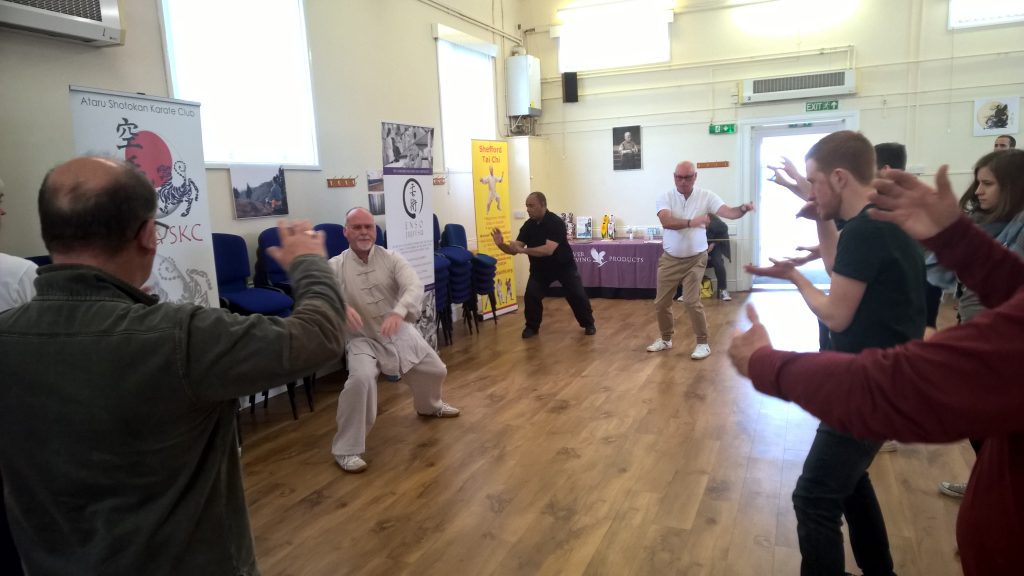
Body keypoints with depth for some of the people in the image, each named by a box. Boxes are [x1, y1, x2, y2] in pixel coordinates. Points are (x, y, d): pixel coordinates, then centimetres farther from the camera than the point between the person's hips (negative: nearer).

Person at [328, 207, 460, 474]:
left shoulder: (390, 258, -8)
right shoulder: (336, 266, -11)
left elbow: (415, 286, -24)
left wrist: (399, 312, -45)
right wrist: (341, 306, -51)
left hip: (401, 333, 4)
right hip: (363, 339, -4)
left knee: (436, 371, 15)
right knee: (361, 380, -32)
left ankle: (429, 406, 52)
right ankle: (346, 450, -16)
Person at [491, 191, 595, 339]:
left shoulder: (556, 223, -27)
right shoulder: (528, 225, -8)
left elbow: (549, 250, -39)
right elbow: (514, 250, -10)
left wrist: (523, 250, -43)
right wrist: (501, 245, -32)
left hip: (564, 266, -4)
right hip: (540, 268, 4)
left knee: (577, 295, -5)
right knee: (531, 295, -11)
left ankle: (588, 324, 18)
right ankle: (532, 327, 8)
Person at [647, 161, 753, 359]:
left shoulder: (706, 196, -8)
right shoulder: (665, 197, -8)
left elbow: (728, 212, -20)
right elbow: (666, 222, -26)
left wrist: (742, 209, -41)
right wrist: (691, 222, -38)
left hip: (695, 259, -2)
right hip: (670, 259, 2)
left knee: (691, 302, -10)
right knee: (661, 303, 10)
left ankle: (703, 343, 7)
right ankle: (666, 339, 31)